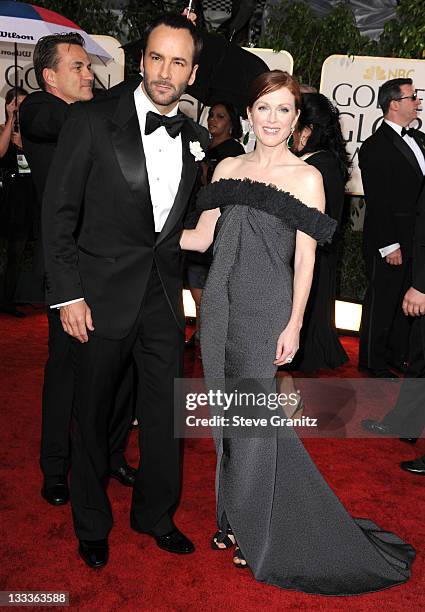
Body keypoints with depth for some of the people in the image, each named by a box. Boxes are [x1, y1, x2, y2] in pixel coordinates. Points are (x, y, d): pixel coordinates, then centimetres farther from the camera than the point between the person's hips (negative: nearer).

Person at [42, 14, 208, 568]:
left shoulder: (194, 138, 6)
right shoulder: (93, 119, -8)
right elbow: (58, 212, -9)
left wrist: (188, 283, 9)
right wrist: (68, 294, -12)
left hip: (164, 297, 4)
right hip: (101, 296, -4)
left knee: (167, 413, 12)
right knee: (92, 415, 11)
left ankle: (155, 513, 36)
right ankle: (92, 524, 34)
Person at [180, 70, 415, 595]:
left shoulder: (306, 177, -2)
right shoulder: (228, 168, 11)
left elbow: (305, 259, -5)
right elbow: (202, 237, 11)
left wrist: (294, 324, -9)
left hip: (265, 309, -4)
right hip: (220, 302, 5)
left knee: (253, 416, 0)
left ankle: (260, 536, 20)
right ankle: (235, 518, 30)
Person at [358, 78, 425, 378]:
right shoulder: (375, 147, -14)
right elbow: (377, 203, -16)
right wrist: (389, 246, -17)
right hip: (390, 243, -7)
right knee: (381, 301, 5)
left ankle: (399, 352, 33)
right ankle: (373, 360, 20)